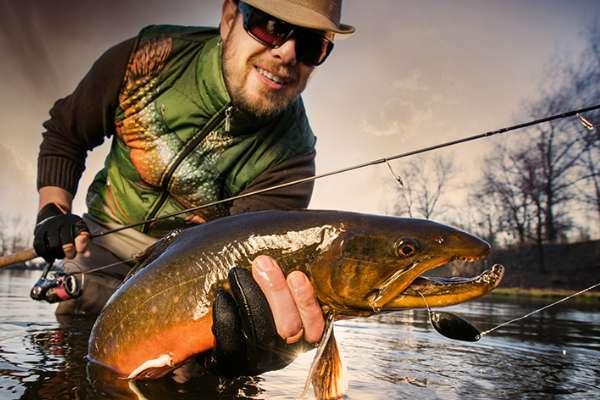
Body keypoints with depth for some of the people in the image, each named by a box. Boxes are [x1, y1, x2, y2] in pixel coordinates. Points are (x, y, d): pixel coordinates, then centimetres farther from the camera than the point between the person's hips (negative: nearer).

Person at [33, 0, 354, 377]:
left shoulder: (290, 156, -27)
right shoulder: (150, 56, -21)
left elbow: (243, 259, -33)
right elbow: (64, 133, -4)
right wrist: (53, 212, -15)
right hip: (106, 235, 2)